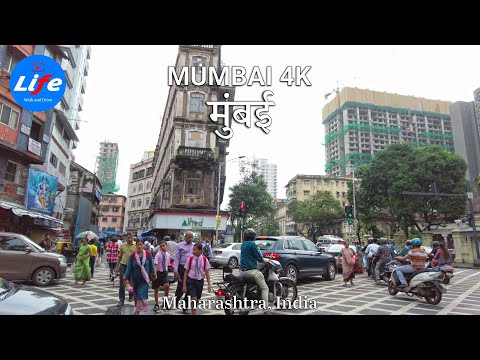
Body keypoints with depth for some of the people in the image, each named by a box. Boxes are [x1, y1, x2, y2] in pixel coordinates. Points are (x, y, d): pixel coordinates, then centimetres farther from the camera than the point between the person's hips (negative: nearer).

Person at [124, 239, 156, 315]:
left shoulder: (148, 254, -8)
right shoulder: (132, 256, -8)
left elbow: (151, 265, 2)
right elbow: (129, 267, -7)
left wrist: (153, 274, 10)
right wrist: (126, 277, -15)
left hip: (145, 279, -1)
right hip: (136, 279, 2)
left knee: (142, 295, -10)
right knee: (136, 295, 14)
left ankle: (137, 311, -2)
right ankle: (138, 310, 33)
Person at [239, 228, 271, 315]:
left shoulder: (243, 244, 16)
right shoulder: (252, 244, -10)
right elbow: (259, 257, -10)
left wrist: (261, 260, 26)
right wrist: (265, 262, 10)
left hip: (242, 269, 8)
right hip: (251, 270, -8)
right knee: (265, 288, -2)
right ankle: (266, 310, -9)